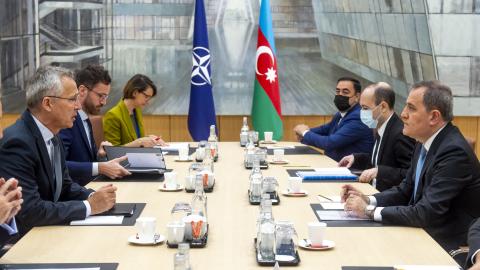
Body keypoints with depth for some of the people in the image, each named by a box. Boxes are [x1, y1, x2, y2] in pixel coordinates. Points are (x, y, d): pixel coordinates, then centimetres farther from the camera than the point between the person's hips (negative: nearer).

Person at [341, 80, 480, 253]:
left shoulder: (454, 152, -23)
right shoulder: (425, 143, 5)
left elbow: (426, 214, -28)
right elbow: (405, 191, 14)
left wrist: (370, 211, -20)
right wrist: (368, 200, -4)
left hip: (447, 246, -8)